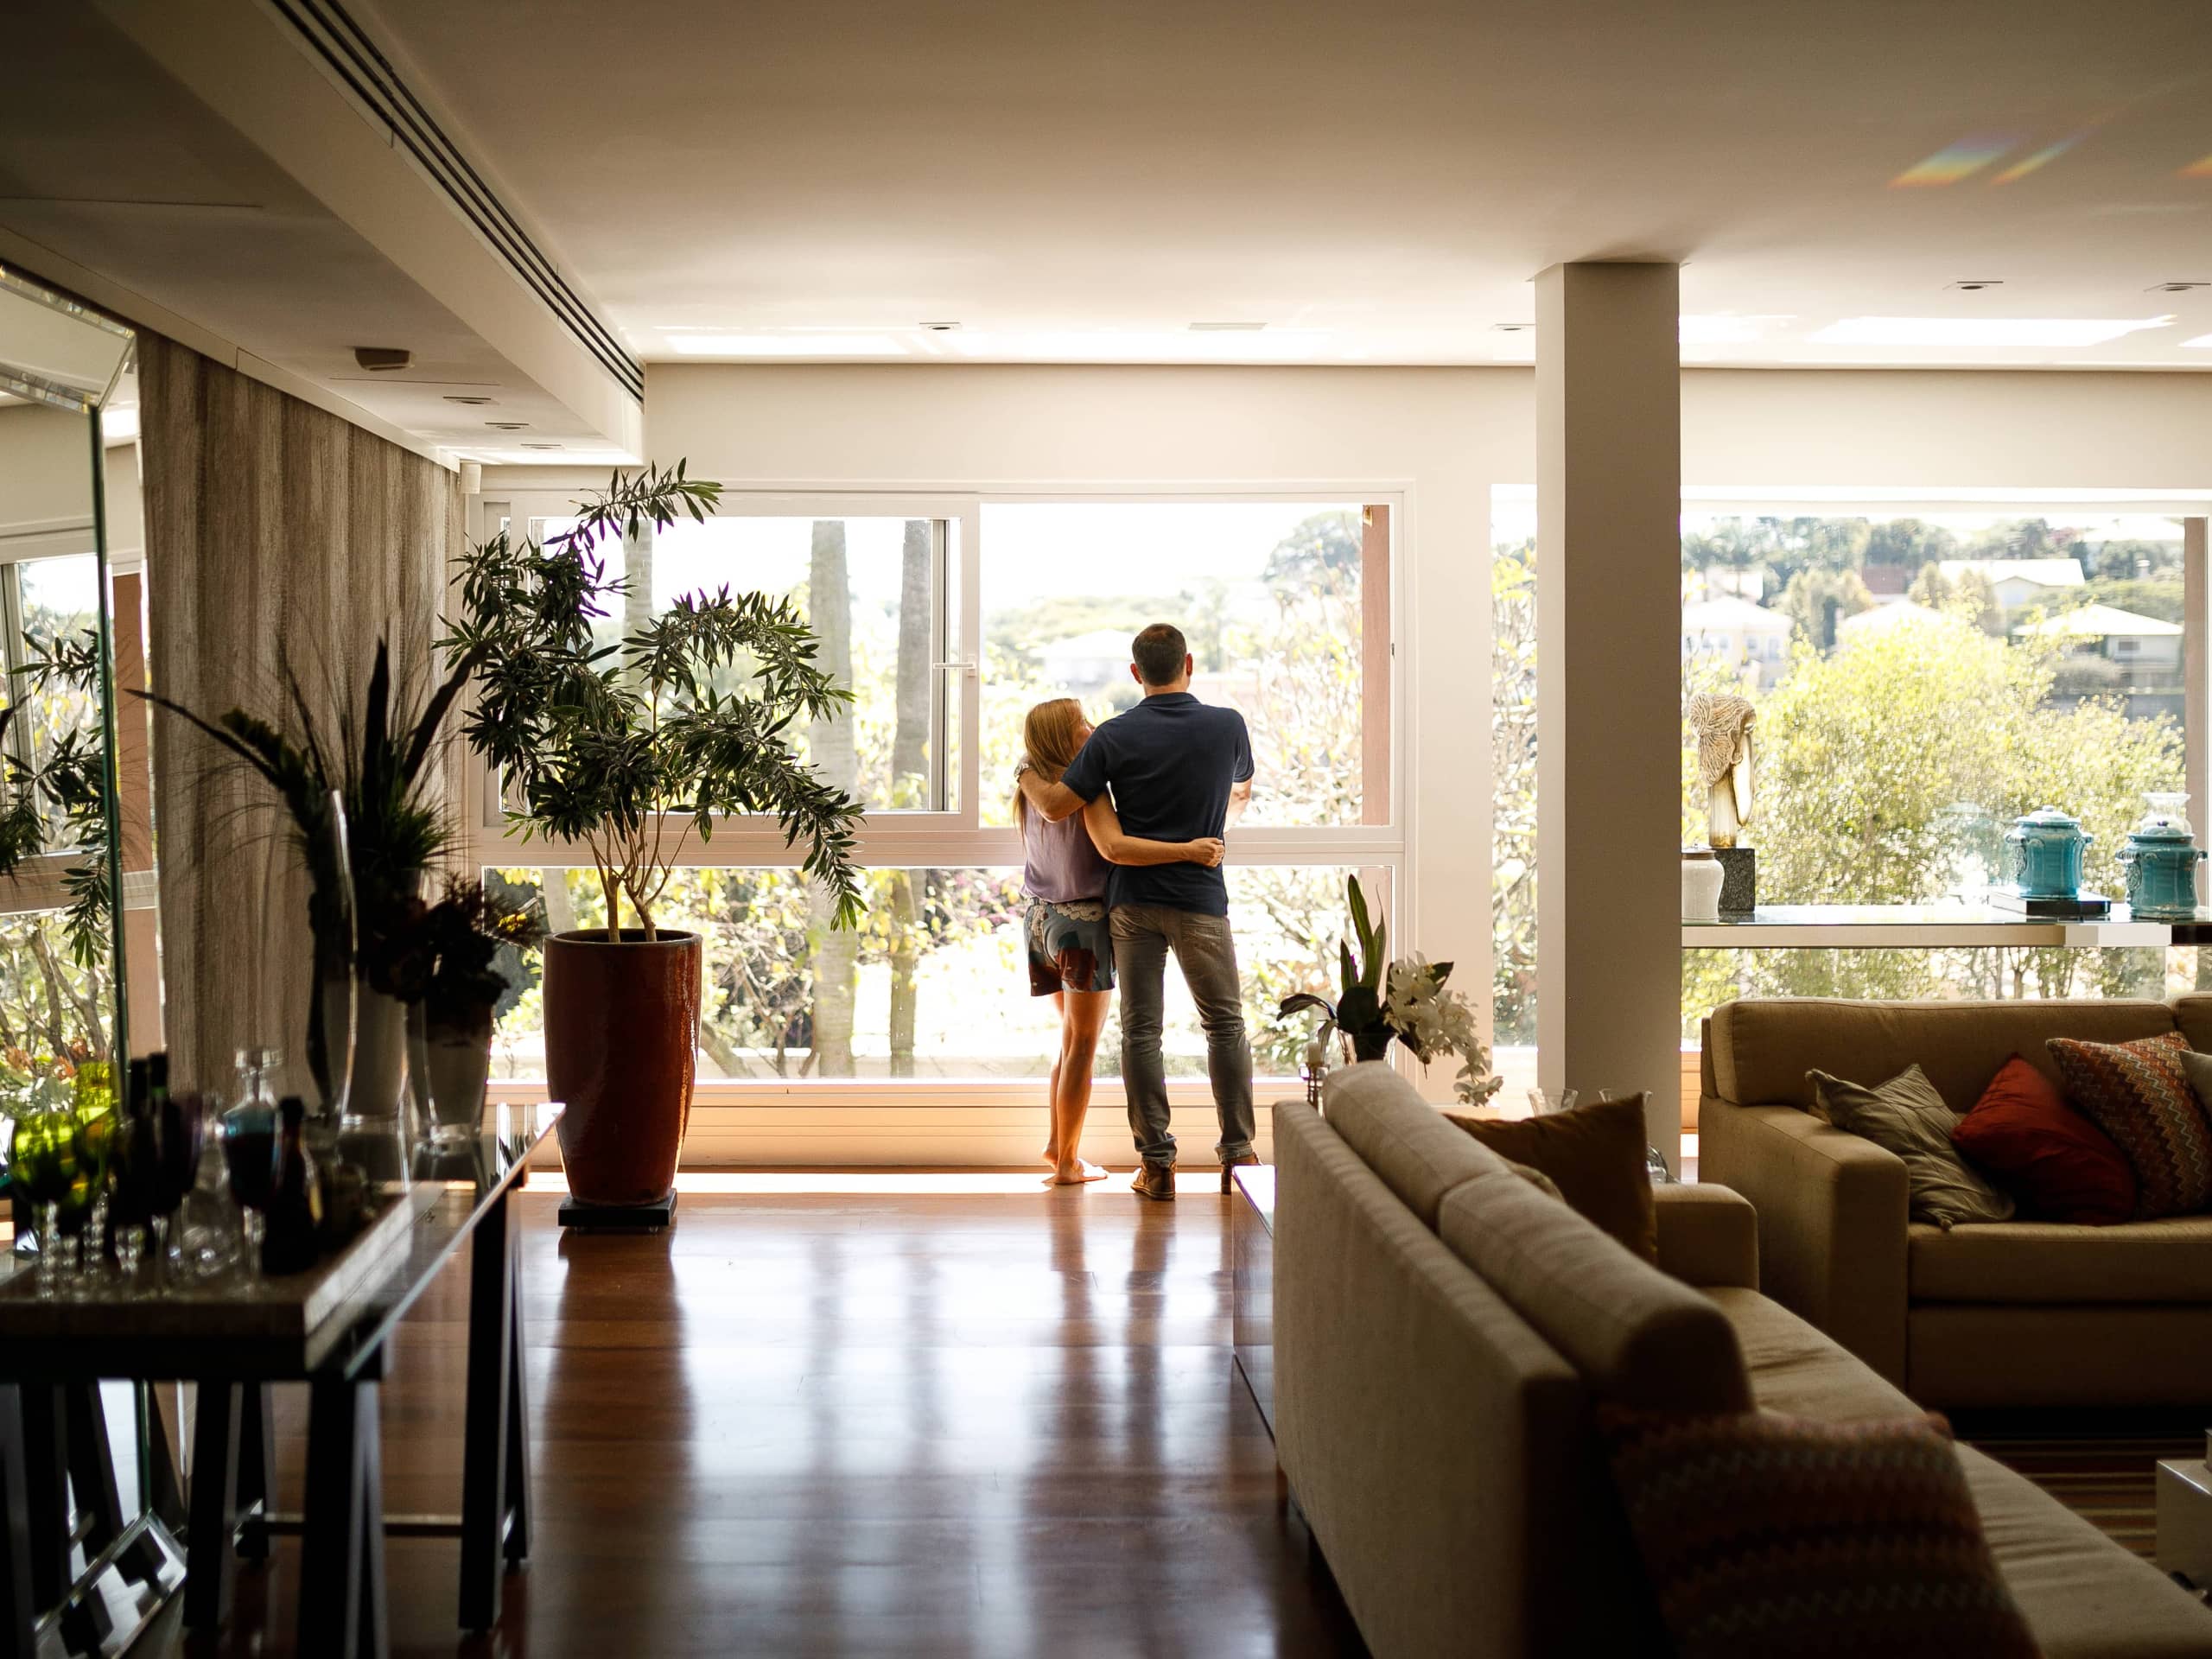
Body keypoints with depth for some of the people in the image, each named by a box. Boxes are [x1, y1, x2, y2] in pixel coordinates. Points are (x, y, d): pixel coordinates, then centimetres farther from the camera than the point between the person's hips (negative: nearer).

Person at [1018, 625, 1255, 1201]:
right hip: (1201, 899, 0)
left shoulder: (1115, 736, -6)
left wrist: (1026, 777, 17)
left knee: (1140, 1030, 4)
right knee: (1225, 1024, 11)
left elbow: (1056, 806, -5)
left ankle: (1157, 1162, 3)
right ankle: (1238, 1152, 11)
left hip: (1133, 899, 0)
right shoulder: (1227, 726, -2)